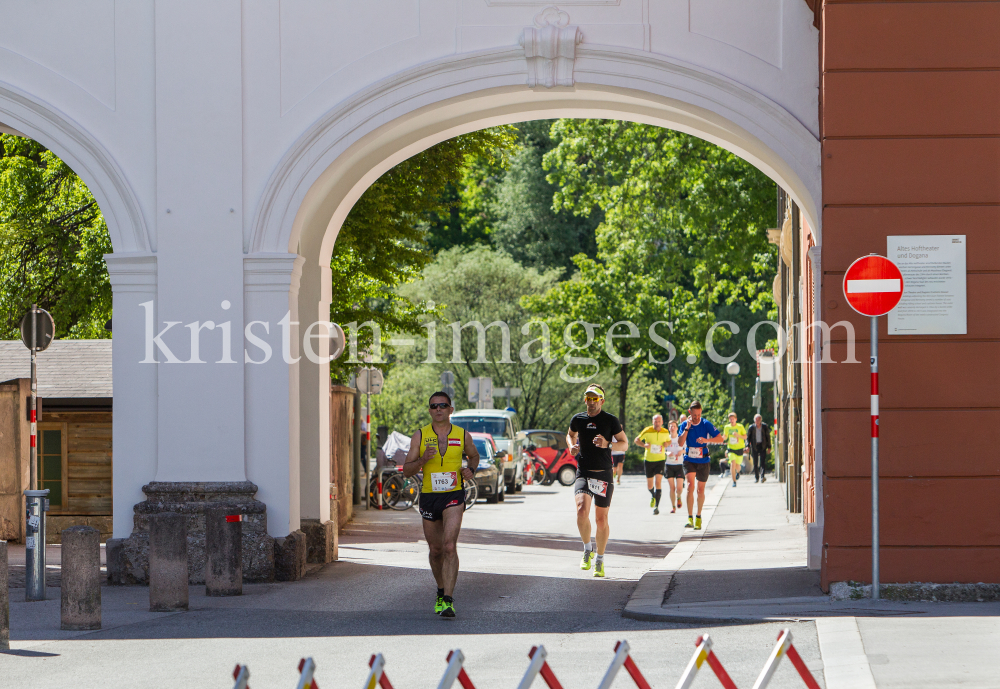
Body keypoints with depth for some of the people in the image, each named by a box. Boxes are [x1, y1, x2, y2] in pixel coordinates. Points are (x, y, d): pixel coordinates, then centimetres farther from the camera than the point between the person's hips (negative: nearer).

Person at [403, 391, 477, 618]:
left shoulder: (463, 436, 2)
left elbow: (474, 455, 22)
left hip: (454, 497, -2)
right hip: (429, 497, 2)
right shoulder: (420, 436, 1)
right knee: (435, 550, 14)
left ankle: (448, 600, -23)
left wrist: (470, 470, 0)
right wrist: (423, 459, -20)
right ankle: (441, 591, 39)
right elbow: (407, 470, 0)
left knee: (449, 546, -18)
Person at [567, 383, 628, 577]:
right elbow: (570, 434, 27)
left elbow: (624, 444, 4)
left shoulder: (611, 420, -1)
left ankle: (600, 560, 20)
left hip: (604, 474, -1)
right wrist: (572, 446, 4)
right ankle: (587, 550, 1)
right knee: (582, 511, -21)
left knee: (601, 519, 3)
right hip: (583, 473, 1)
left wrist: (607, 444, -16)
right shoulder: (578, 419, 6)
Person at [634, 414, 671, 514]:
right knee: (649, 485, 8)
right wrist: (644, 445, -19)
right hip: (649, 460, 0)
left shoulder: (665, 432, -2)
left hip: (660, 460, 0)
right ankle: (653, 496, 43)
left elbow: (669, 441, 18)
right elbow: (636, 440, 1)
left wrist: (666, 443, -7)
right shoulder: (647, 431, -8)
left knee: (658, 482, -16)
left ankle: (656, 506, -12)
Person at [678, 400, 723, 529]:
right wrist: (687, 428, -22)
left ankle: (698, 516, 27)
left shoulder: (706, 424, -5)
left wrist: (706, 440, -25)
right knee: (690, 486, -20)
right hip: (689, 460, -1)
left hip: (703, 461, 1)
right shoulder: (684, 425, -3)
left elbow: (720, 439, -9)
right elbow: (680, 443, -15)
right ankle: (690, 517, -22)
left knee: (700, 490, 9)